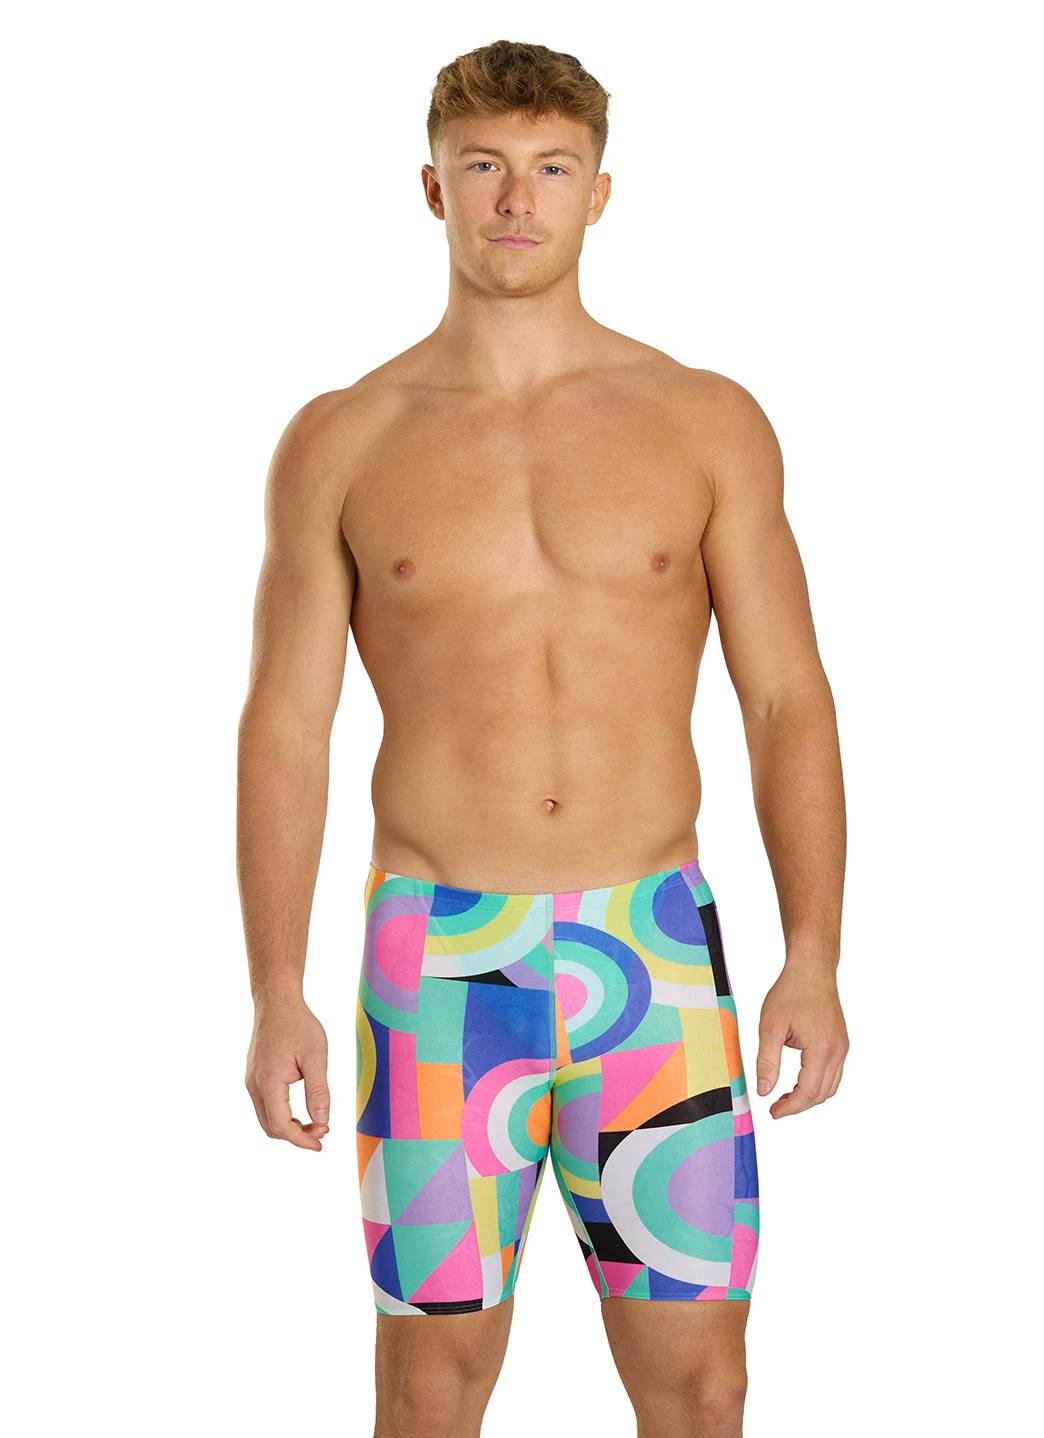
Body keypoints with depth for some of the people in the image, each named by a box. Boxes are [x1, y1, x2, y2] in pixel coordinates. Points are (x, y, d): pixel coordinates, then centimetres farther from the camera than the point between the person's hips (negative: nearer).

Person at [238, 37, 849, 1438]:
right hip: (440, 960, 0)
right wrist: (275, 995, -4)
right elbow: (285, 726, 3)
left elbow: (788, 700, 1)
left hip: (655, 953, 1)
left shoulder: (708, 422, 2)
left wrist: (814, 956, -8)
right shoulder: (340, 444, 2)